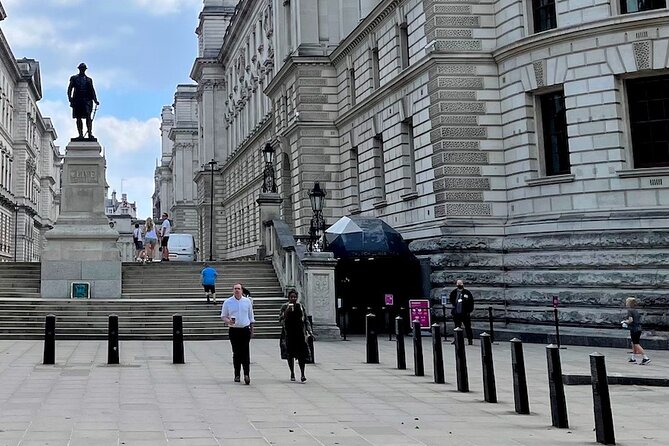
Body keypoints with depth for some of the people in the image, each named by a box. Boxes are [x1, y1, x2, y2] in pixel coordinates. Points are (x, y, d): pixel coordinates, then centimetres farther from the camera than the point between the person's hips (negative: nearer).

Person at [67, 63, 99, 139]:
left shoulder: (89, 80, 17)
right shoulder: (74, 78, 15)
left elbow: (92, 91, 16)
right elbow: (69, 89, 10)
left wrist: (95, 100, 3)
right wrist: (70, 98, -5)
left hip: (87, 100, 0)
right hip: (77, 100, 0)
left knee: (88, 116, -14)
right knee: (78, 118, -1)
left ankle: (90, 133, -19)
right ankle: (80, 134, 0)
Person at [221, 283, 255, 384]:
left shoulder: (247, 301, 7)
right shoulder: (227, 302, 3)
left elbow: (251, 316, 15)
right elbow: (223, 316, 7)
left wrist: (252, 328, 15)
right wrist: (228, 321, -14)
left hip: (245, 329, 0)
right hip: (234, 330, 0)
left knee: (245, 352, -8)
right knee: (236, 353, 3)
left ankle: (246, 374, -10)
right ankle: (237, 375, 11)